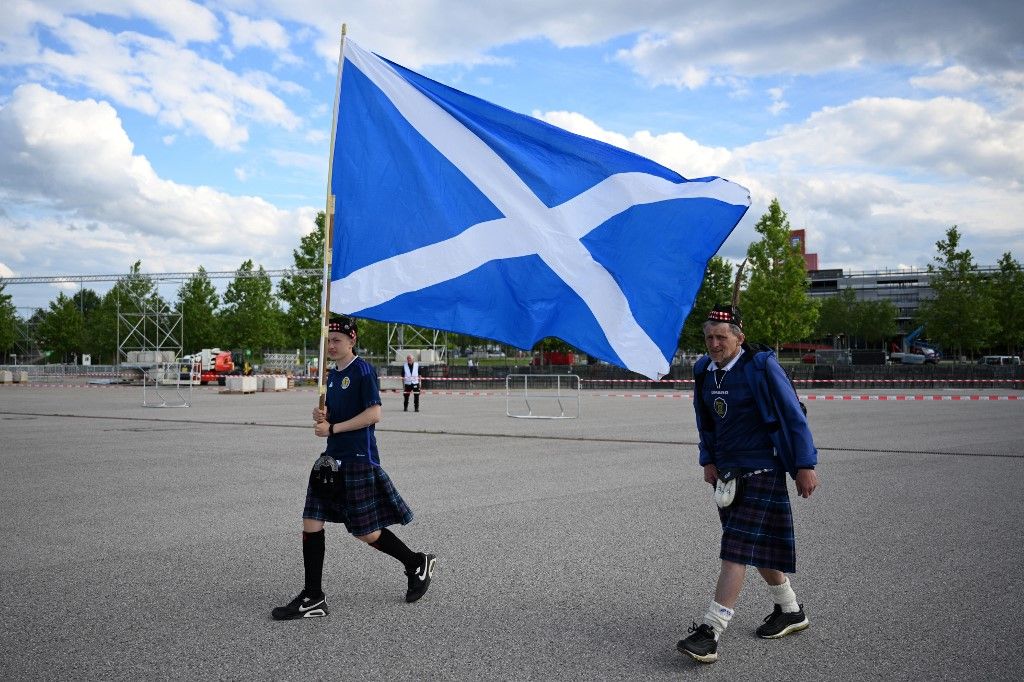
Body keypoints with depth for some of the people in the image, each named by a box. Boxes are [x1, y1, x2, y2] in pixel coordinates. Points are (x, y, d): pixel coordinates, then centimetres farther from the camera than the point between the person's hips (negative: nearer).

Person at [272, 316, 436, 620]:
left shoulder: (363, 370, -11)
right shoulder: (333, 374, 15)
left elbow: (374, 414, -18)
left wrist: (333, 428, -17)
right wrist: (322, 416, 3)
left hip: (359, 458, -8)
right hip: (333, 458, 9)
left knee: (366, 532, 0)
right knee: (311, 521, 1)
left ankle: (417, 564, 23)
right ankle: (313, 598, 9)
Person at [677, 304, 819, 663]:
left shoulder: (762, 367, -13)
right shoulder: (704, 370, 6)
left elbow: (793, 416, -11)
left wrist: (805, 465, -13)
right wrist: (708, 460, 12)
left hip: (760, 471, -7)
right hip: (726, 471, 7)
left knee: (737, 549, -12)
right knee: (758, 548, 17)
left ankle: (710, 632, -14)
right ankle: (790, 611, 36)